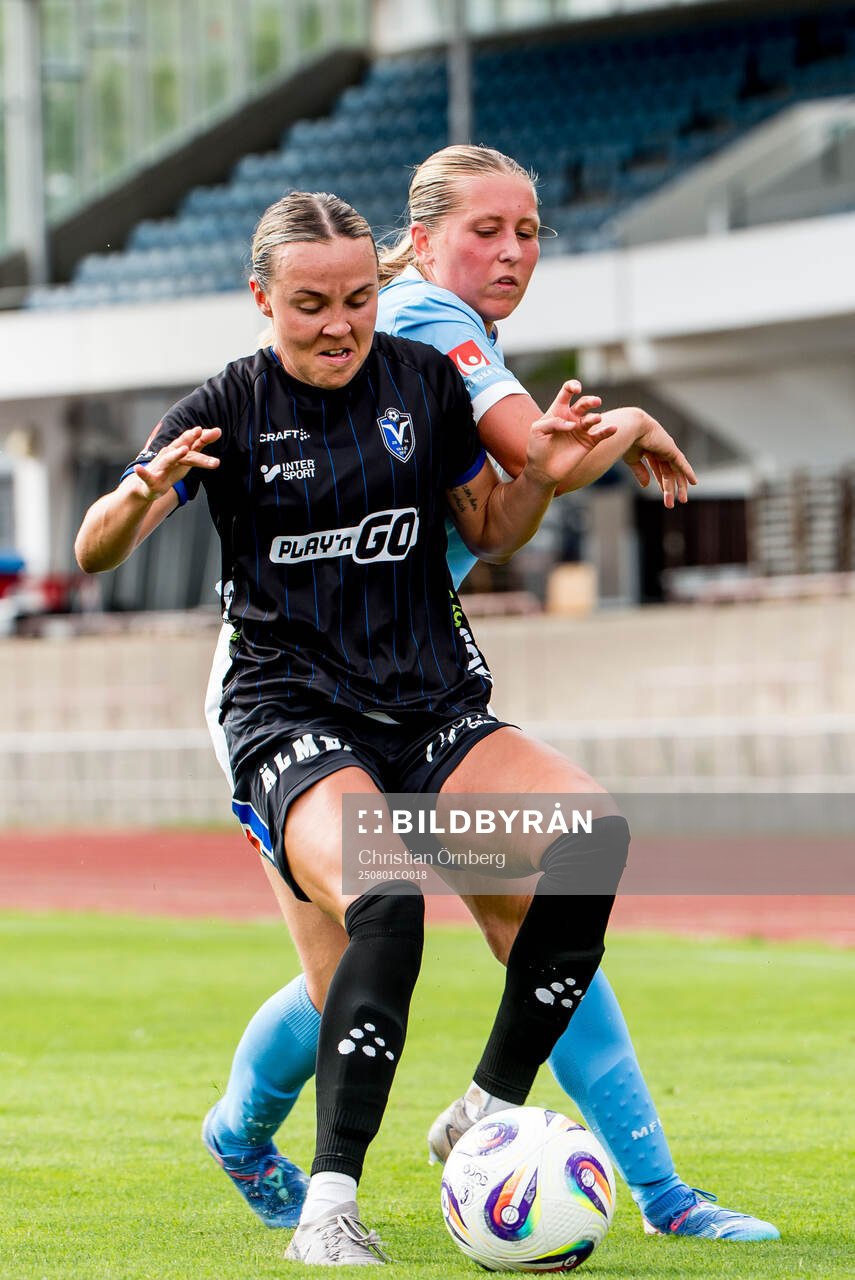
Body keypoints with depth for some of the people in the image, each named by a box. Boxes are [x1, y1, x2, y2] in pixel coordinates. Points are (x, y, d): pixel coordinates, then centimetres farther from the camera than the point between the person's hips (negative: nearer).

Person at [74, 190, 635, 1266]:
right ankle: (329, 1209, -27)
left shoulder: (425, 381, 9)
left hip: (433, 711, 4)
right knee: (385, 903, -34)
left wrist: (541, 475, 0)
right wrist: (140, 495, -28)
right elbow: (94, 554, -5)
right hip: (292, 723, -4)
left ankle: (488, 1117, -9)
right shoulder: (229, 407, 0)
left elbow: (491, 535, 21)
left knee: (595, 832, -24)